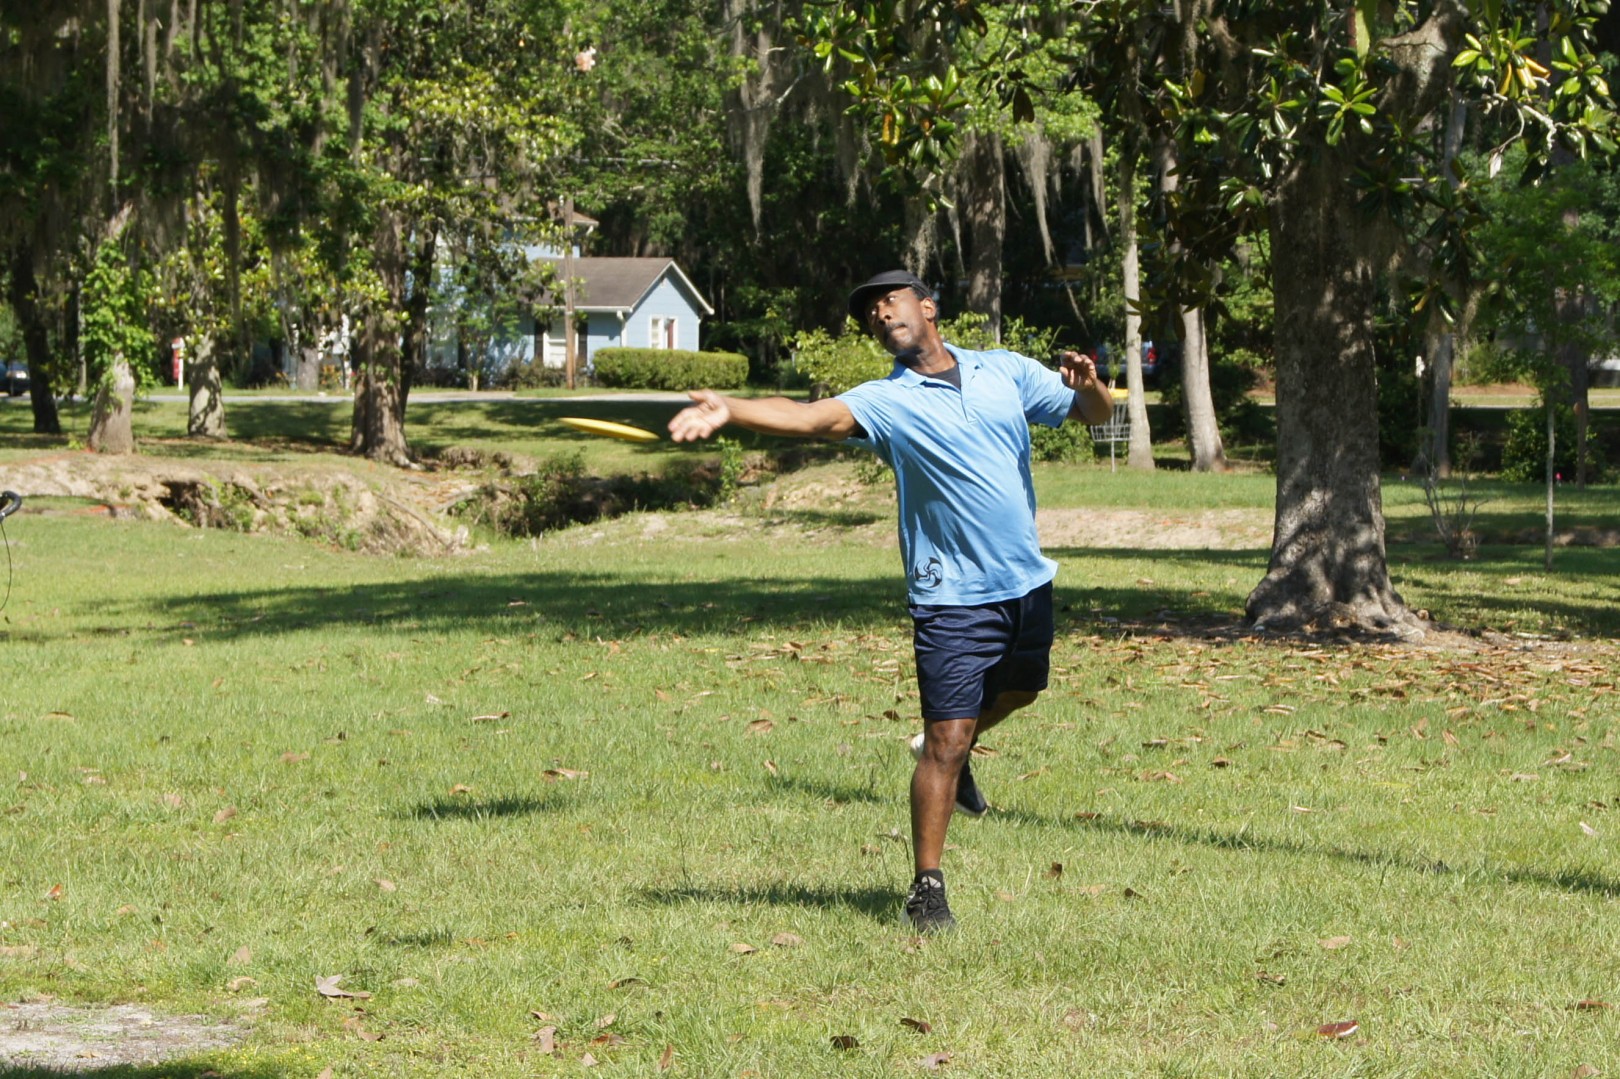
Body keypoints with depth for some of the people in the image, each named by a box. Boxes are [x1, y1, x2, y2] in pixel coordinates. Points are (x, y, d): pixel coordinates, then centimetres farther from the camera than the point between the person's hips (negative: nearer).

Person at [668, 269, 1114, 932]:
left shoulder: (1005, 372, 6)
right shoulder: (887, 402, -7)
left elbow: (1094, 414, 10)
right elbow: (812, 417, -24)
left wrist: (1088, 386, -15)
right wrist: (728, 410, -41)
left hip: (1028, 582, 5)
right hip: (954, 597, -5)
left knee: (1017, 692, 26)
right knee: (946, 741, -8)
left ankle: (953, 751, 56)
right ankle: (926, 891, 1)